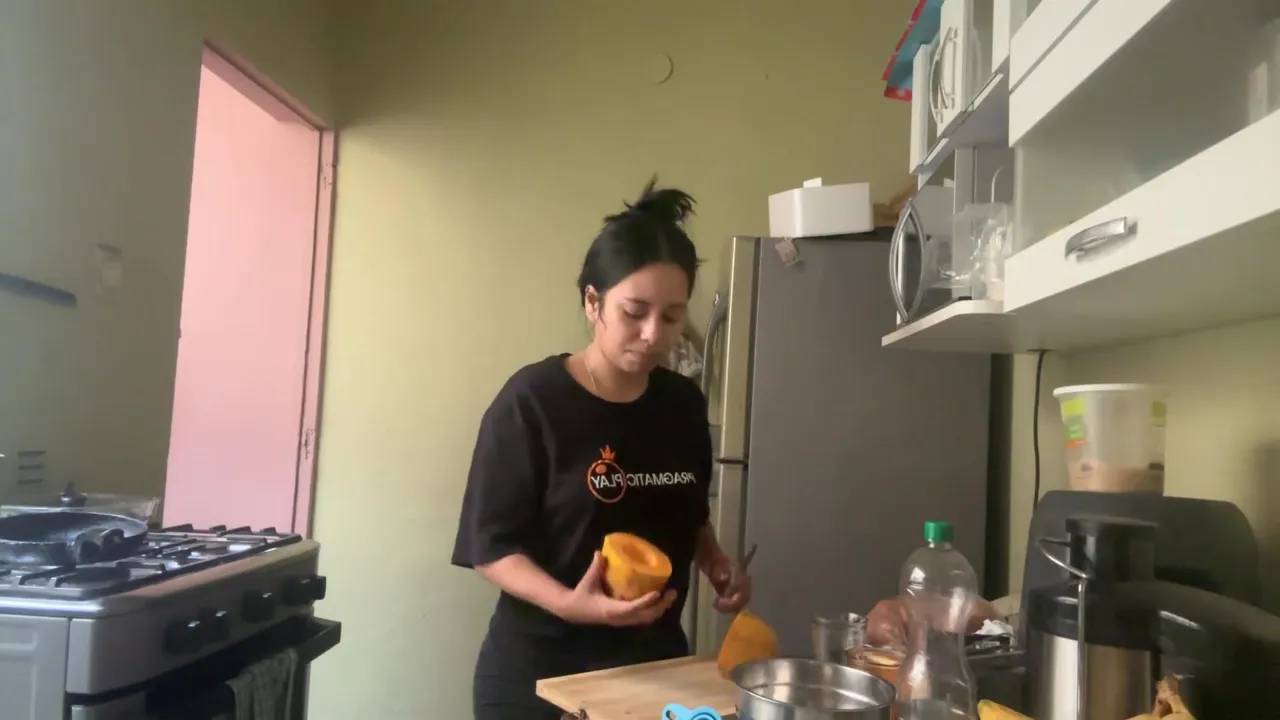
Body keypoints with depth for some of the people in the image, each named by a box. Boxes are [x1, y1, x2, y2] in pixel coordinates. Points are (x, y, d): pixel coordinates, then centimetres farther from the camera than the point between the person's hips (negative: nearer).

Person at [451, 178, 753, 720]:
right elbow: (491, 547, -14)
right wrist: (568, 603, -29)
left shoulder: (684, 404, -1)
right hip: (541, 667, -4)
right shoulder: (532, 401, -16)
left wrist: (716, 564, -4)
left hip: (655, 658, 5)